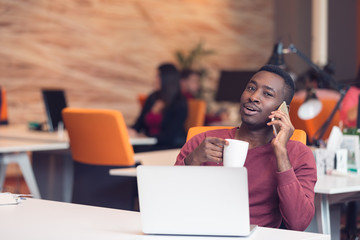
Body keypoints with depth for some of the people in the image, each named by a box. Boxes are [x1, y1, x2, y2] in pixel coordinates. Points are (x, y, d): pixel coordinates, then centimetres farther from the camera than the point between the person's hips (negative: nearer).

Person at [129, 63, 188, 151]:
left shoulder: (180, 103, -5)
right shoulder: (152, 98, 16)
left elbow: (170, 135, -12)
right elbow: (140, 122, 18)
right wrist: (133, 130, -5)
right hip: (151, 144, 6)